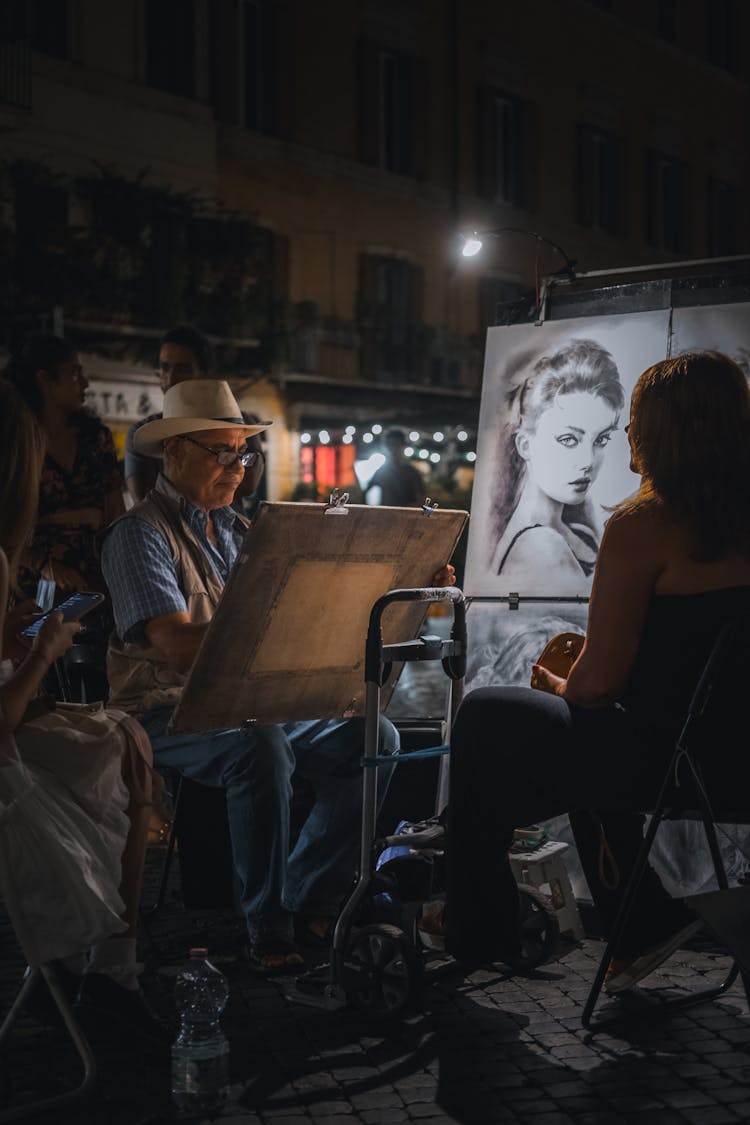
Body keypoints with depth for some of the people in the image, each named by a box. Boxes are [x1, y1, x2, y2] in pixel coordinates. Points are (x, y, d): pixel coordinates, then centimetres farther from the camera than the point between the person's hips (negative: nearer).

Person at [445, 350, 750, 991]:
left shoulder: (643, 527, -18)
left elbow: (600, 681, -16)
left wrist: (559, 686, 5)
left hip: (668, 759, -8)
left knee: (482, 720, 15)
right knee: (588, 734, 35)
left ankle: (478, 934, 30)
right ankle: (645, 919, 34)